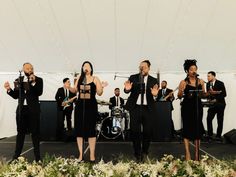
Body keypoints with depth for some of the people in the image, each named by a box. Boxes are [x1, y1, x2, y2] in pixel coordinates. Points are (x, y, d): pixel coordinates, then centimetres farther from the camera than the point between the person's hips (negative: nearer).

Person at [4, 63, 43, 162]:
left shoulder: (38, 80, -1)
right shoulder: (18, 80, 9)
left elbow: (39, 93, -15)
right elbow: (15, 95, 8)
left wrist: (33, 82, -25)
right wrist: (9, 89, -9)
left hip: (33, 109, -3)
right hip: (21, 109, 3)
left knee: (35, 132, 4)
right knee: (20, 132, 10)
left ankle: (37, 156, 12)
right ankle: (16, 155, 18)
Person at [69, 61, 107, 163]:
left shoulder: (95, 79, 3)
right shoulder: (79, 78, 11)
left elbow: (99, 93, -1)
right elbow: (75, 90, 15)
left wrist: (102, 87, -20)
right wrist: (68, 87, -3)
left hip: (91, 106, -3)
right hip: (80, 106, 3)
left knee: (91, 130, -1)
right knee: (79, 129, 3)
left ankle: (92, 155, 7)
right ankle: (81, 155, 12)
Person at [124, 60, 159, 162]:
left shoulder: (153, 80, 4)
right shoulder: (133, 78, 4)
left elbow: (156, 97, -1)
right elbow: (128, 91, -5)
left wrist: (155, 95, -24)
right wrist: (127, 89, -28)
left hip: (147, 108, 0)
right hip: (135, 108, 0)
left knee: (147, 131, 4)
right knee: (135, 131, 5)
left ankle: (144, 153, 26)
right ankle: (137, 154, 21)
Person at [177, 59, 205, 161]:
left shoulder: (201, 81, 6)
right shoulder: (183, 82, -3)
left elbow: (203, 95, 11)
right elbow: (179, 96, -3)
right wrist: (181, 91, -23)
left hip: (198, 107, 3)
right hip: (187, 107, -3)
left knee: (198, 129, 6)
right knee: (187, 128, 0)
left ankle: (197, 153, 17)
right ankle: (187, 153, 6)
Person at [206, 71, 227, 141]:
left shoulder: (220, 83, -9)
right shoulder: (208, 84, 5)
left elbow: (224, 94, -11)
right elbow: (208, 94, 8)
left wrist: (216, 99, -19)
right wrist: (210, 98, -13)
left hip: (220, 104, -4)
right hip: (212, 104, 4)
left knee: (220, 121, 2)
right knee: (209, 119, -7)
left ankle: (218, 136, 12)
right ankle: (210, 135, 3)